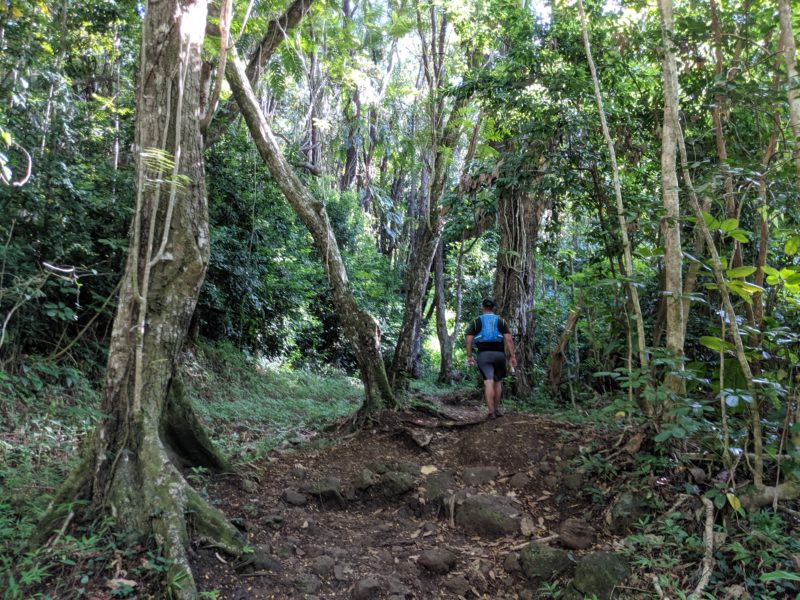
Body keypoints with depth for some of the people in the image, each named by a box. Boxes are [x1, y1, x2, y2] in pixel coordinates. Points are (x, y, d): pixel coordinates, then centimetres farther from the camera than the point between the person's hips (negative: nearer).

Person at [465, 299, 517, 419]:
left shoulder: (476, 322, 9)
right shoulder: (501, 321, 10)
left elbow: (469, 340, 0)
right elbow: (509, 339, -1)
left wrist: (469, 356, 5)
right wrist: (512, 356, -2)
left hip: (484, 354, -1)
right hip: (499, 354, 1)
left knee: (488, 383, -8)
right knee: (497, 381, 17)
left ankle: (491, 412, -14)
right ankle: (497, 408, 23)